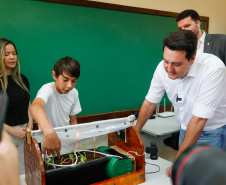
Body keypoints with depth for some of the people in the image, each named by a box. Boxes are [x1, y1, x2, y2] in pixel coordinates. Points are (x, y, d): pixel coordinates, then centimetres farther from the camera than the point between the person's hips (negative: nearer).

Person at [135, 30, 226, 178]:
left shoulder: (214, 69, -31)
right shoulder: (163, 68, -15)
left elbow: (199, 119, -30)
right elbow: (150, 103, 0)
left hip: (213, 132, -4)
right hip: (186, 130, 5)